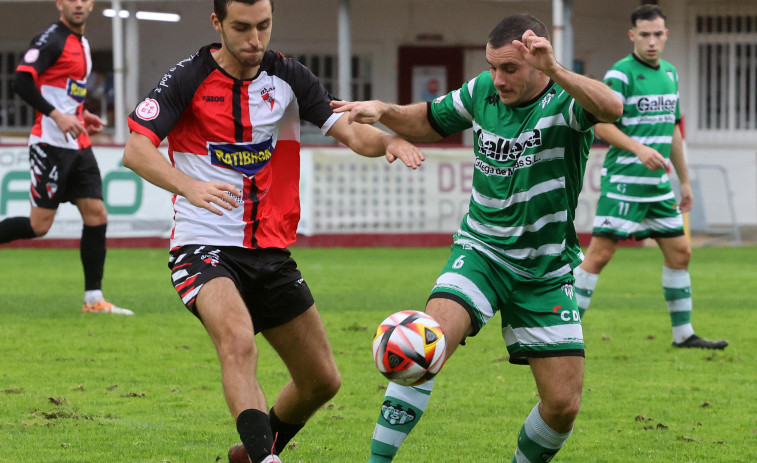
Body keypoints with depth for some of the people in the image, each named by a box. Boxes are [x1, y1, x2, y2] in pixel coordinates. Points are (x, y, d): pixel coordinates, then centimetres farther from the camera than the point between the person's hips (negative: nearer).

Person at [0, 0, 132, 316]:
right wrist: (57, 116, -27)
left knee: (97, 216, 2)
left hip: (78, 146, 8)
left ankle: (94, 299, 4)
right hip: (51, 144, -8)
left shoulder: (81, 43, 17)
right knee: (39, 225, -9)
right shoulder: (52, 39, -11)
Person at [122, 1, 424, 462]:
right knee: (239, 341, -35)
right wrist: (188, 186, -36)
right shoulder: (188, 80, -9)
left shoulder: (288, 78, 2)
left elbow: (350, 132, -4)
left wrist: (388, 140, -27)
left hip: (271, 251, 5)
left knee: (322, 380, 9)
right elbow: (136, 150, -18)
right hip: (205, 247, -5)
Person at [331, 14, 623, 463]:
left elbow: (611, 109, -40)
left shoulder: (566, 100, -15)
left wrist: (554, 70, -53)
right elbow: (427, 122, 17)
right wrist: (383, 111, -3)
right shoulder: (482, 92, -2)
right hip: (481, 253, 1)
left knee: (563, 403, -4)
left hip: (547, 271, -1)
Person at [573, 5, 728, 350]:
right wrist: (638, 149, -32)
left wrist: (684, 180, 24)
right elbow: (601, 124, -19)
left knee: (679, 252, 10)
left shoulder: (669, 73, 14)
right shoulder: (621, 73, -10)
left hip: (658, 183, 8)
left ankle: (683, 334, 20)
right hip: (623, 182, -8)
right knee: (599, 253, -11)